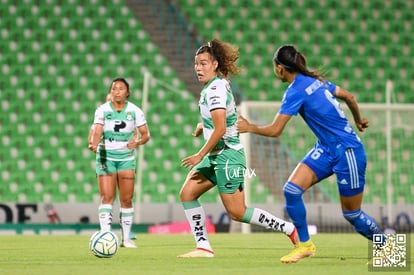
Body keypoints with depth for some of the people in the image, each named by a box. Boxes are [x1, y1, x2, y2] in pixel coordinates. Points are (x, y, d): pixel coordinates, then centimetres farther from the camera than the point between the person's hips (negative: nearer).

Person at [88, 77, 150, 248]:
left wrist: (138, 142, -24)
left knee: (127, 200, 0)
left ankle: (126, 238, 11)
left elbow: (145, 134, -2)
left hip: (126, 157, 1)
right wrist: (94, 144, -37)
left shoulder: (134, 111, -2)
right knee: (107, 197, -11)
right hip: (106, 156, -1)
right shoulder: (102, 110, -5)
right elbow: (97, 132, -15)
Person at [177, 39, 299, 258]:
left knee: (237, 213, -6)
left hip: (227, 155, -10)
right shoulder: (219, 84, 11)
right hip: (216, 156, 10)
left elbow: (220, 129, -23)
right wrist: (205, 125, 17)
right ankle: (203, 247, 5)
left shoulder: (215, 89, -18)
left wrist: (200, 156, -17)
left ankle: (290, 229, 2)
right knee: (187, 193, 4)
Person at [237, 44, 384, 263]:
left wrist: (249, 127, -1)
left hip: (347, 151, -8)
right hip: (326, 149, 8)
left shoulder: (296, 91, -20)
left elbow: (274, 131, -19)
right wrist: (358, 121, 32)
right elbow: (349, 97, 15)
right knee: (291, 189, -6)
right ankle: (305, 245, 5)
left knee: (351, 214, 4)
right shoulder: (315, 80, 5)